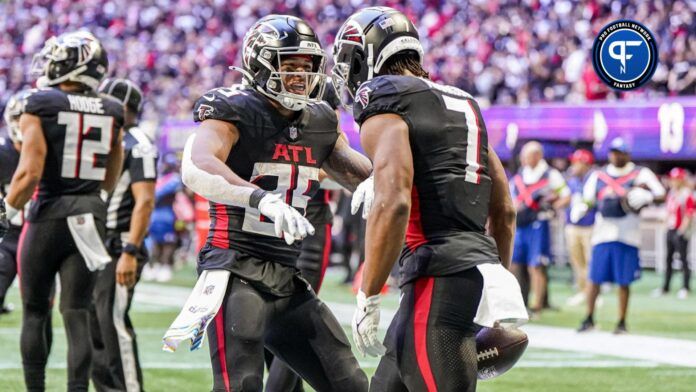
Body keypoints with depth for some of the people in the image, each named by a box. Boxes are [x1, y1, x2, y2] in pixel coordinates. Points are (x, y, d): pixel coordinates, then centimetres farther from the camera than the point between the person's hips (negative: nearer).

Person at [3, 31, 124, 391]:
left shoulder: (39, 107, -9)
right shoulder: (111, 114, 4)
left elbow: (30, 173, -16)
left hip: (48, 216, -3)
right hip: (90, 217, 3)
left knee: (34, 313, 10)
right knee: (77, 316, 3)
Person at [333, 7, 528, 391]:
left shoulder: (384, 105, -5)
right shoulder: (463, 104, 21)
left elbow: (393, 204, -19)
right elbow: (504, 210, 23)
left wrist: (368, 297, -15)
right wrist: (498, 283, 29)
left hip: (439, 280, -9)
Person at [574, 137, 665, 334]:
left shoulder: (640, 174, 3)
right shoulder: (598, 175, 13)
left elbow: (661, 194, -2)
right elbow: (588, 199, 18)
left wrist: (645, 197, -22)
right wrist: (580, 208, -4)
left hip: (627, 235, -2)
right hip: (602, 234, 3)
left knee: (624, 281, 1)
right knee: (595, 278, 1)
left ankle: (622, 322, 10)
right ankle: (589, 319, 12)